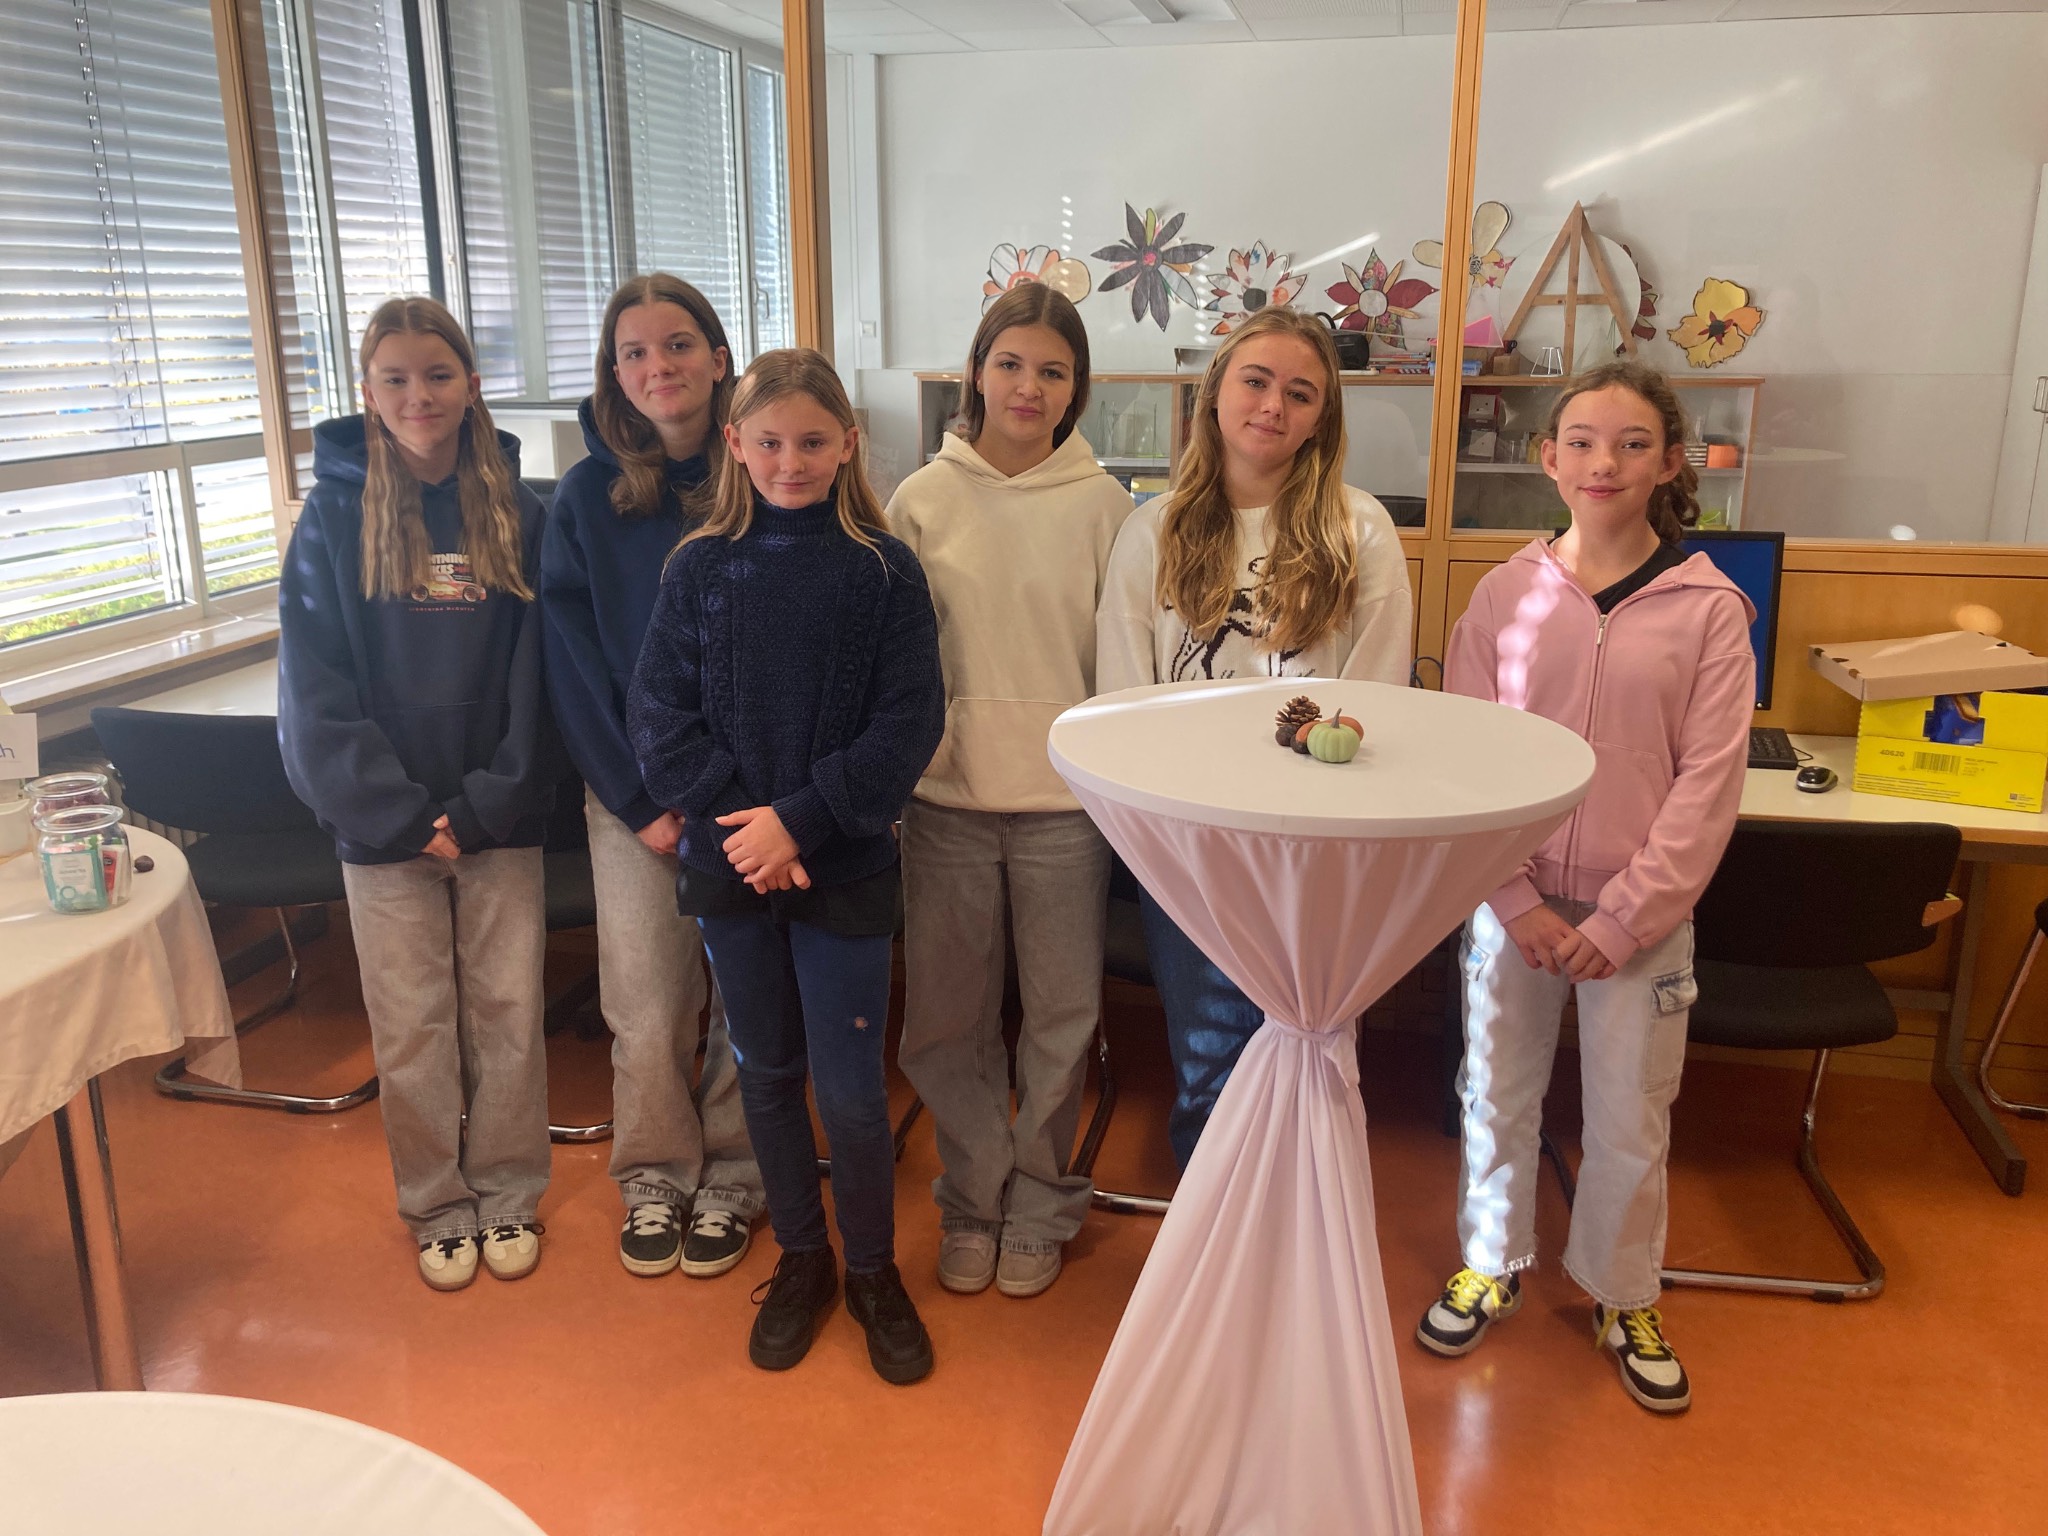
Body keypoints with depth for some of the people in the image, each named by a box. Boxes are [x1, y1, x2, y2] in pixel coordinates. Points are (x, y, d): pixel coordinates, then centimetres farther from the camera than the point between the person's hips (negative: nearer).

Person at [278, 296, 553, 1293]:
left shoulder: (516, 511, 1)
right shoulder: (336, 512, -1)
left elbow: (533, 676, -2)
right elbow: (314, 685, -6)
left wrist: (486, 806, -11)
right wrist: (401, 813, -12)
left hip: (500, 817, 1)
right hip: (382, 824, 0)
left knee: (508, 1014, 8)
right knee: (411, 1028, 8)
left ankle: (507, 1195, 26)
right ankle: (438, 1207, 26)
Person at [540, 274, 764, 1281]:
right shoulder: (586, 497, 0)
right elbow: (573, 664, 0)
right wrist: (643, 803, -6)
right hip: (631, 792, 1)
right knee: (647, 1009, 5)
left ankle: (730, 1179, 28)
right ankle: (654, 1178, 28)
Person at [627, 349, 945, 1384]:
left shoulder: (884, 570, -5)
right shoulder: (700, 569, 2)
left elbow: (908, 723, -9)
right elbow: (657, 715, 0)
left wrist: (801, 822, -16)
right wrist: (732, 818, -13)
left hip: (843, 869, -2)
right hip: (729, 867, 3)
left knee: (851, 1085, 3)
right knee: (766, 1072, 15)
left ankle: (871, 1269, 26)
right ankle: (800, 1257, 34)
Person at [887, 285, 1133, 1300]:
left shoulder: (1102, 504, -1)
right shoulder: (923, 500, 2)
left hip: (1064, 797, -1)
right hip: (946, 795, 1)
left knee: (1062, 1015, 10)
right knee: (947, 1021, 10)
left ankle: (1037, 1205, 31)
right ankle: (970, 1203, 31)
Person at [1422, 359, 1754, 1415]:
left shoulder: (1709, 609, -4)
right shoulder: (1506, 594, -1)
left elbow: (1707, 782, -6)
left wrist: (1621, 920, -11)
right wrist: (1517, 902, -10)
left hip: (1641, 914, -1)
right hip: (1512, 900, 1)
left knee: (1630, 1119, 10)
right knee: (1497, 1093, 14)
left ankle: (1624, 1298, 34)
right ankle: (1492, 1265, 37)